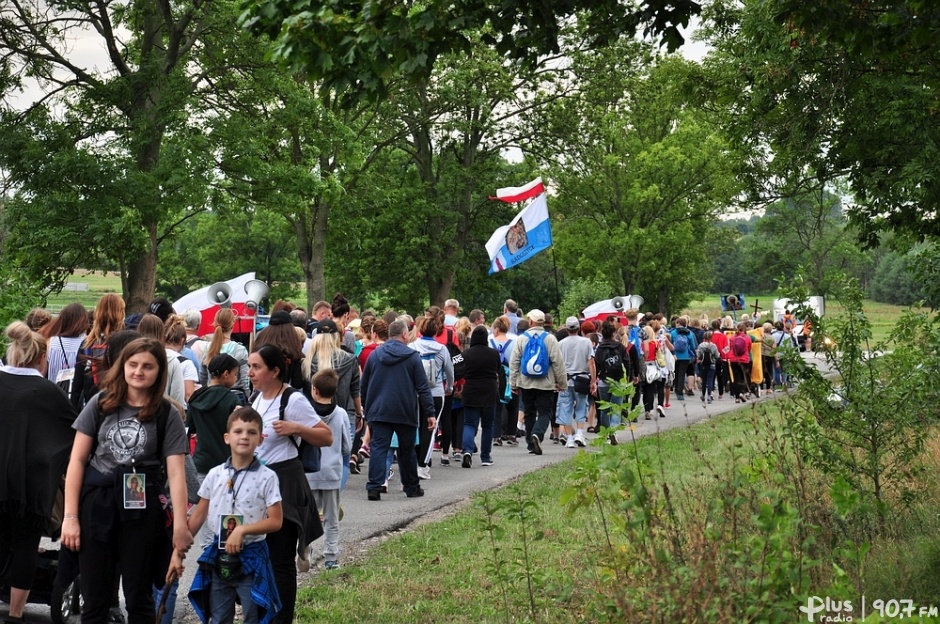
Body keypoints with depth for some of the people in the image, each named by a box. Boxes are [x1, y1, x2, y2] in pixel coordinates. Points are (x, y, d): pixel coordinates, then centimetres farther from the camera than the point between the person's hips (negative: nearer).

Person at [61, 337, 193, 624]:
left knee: (139, 597, 10)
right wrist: (70, 516, -3)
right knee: (94, 599, 9)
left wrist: (180, 525, -14)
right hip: (97, 502, 1)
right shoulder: (101, 404, 2)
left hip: (143, 507, -1)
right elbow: (77, 460, 2)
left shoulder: (167, 415, -2)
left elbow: (176, 472, -7)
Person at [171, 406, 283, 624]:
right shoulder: (215, 475, 1)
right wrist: (178, 551, 5)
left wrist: (243, 529, -21)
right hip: (218, 556, 4)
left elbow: (276, 521, -10)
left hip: (251, 557, -3)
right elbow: (198, 516, 7)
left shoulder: (266, 477, -9)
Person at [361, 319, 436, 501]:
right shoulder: (412, 356, -4)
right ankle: (411, 487, 20)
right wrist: (430, 413, -4)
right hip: (405, 413, -2)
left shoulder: (374, 355, 6)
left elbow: (364, 385, 12)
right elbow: (423, 387, -6)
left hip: (379, 411, 2)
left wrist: (367, 408, 21)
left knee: (378, 448, -2)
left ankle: (374, 486, -15)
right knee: (407, 451, 10)